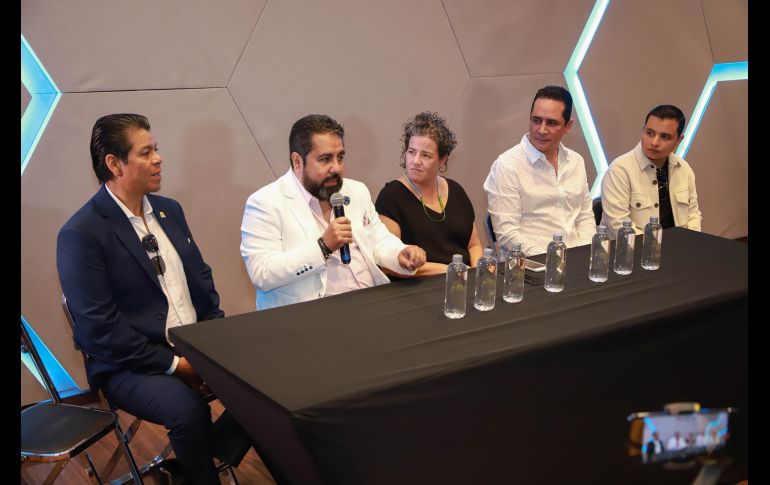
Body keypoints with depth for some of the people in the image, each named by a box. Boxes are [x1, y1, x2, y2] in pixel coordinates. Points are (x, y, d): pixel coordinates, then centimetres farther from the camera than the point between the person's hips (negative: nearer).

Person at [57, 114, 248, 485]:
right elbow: (100, 327, -16)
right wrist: (172, 364, -16)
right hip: (131, 363, -6)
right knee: (189, 410, -32)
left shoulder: (169, 210, 9)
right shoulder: (81, 234, -13)